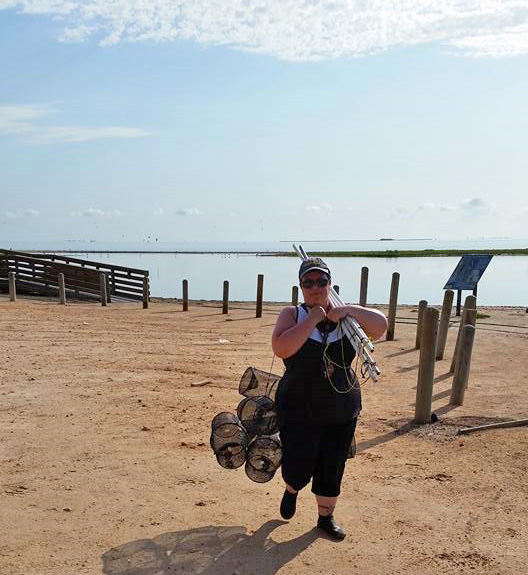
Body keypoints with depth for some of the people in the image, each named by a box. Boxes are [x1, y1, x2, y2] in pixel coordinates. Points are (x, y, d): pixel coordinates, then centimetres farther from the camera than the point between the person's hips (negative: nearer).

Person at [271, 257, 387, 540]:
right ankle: (291, 491, 36)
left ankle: (326, 517, 37)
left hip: (341, 411, 3)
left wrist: (350, 311, -23)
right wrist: (313, 319, -25)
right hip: (299, 412, -3)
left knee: (331, 470, 14)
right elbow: (281, 348, -25)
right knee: (298, 470, -1)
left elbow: (381, 325, -11)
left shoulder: (344, 315, 1)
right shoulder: (292, 314, -8)